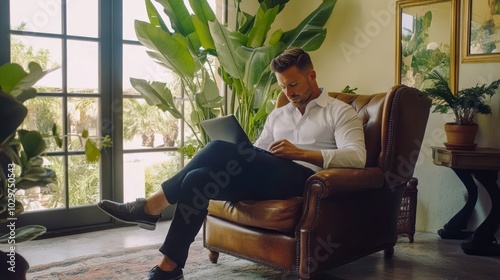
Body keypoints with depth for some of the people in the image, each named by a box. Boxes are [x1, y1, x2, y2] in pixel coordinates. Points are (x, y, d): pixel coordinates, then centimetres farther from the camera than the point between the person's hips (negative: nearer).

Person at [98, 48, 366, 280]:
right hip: (268, 180, 6)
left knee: (220, 149, -24)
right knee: (198, 178, -22)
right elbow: (255, 155, 19)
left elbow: (357, 157, -9)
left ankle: (153, 206, -11)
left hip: (304, 179, -6)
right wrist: (235, 160, -5)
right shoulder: (277, 114, 26)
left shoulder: (340, 111, 7)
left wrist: (301, 153, -17)